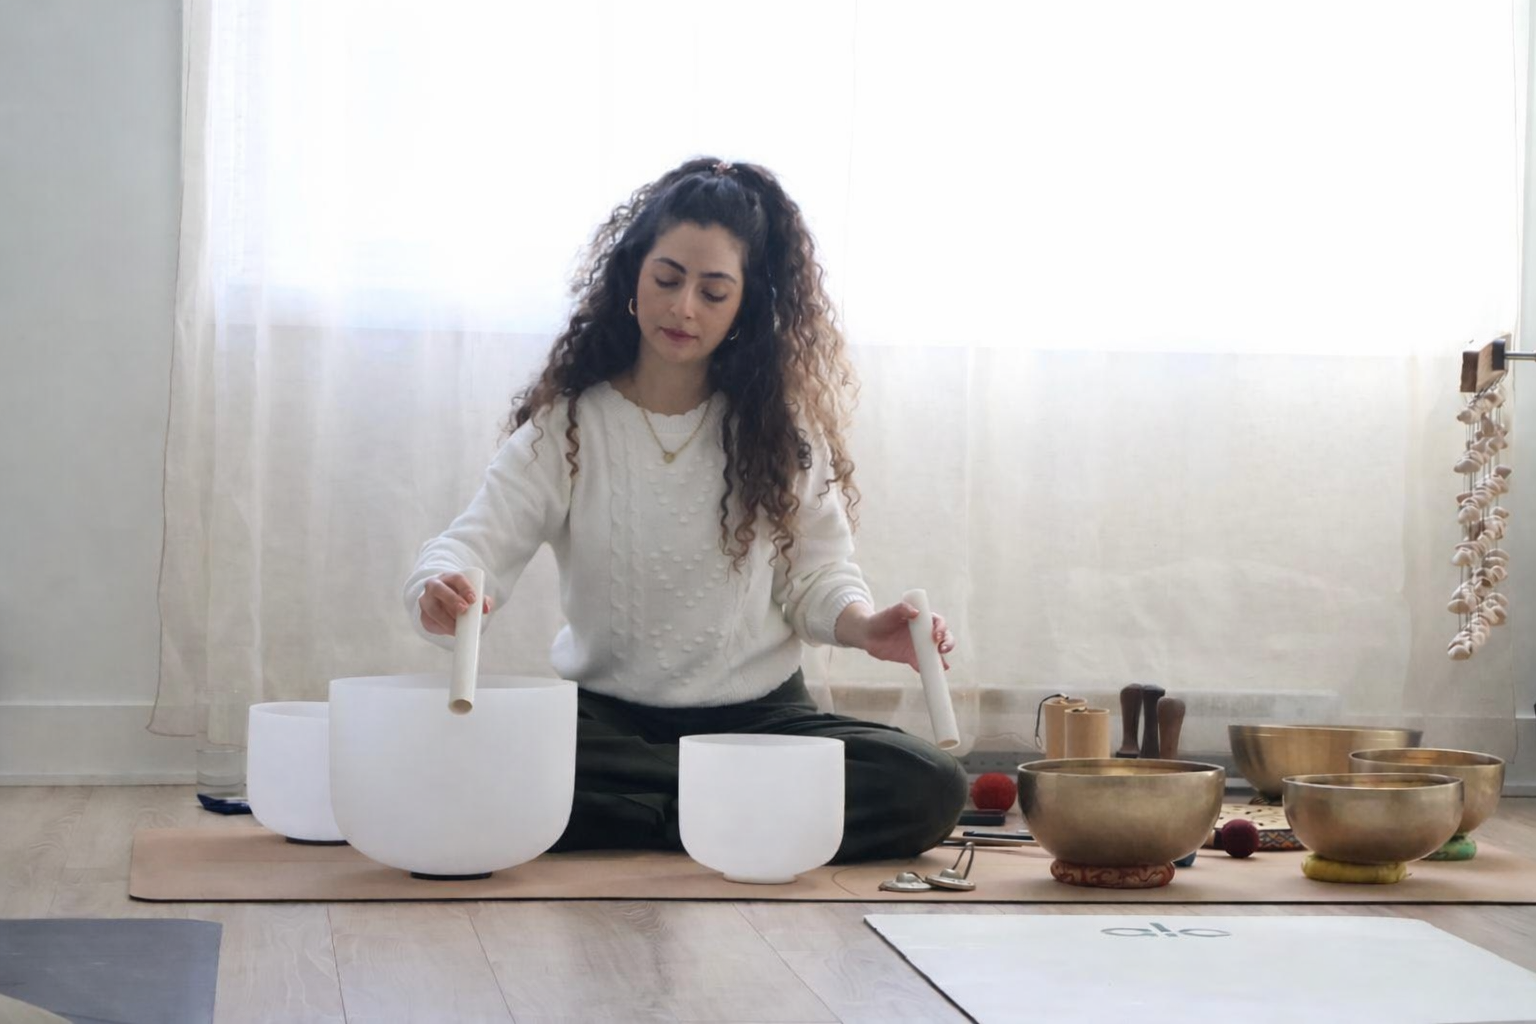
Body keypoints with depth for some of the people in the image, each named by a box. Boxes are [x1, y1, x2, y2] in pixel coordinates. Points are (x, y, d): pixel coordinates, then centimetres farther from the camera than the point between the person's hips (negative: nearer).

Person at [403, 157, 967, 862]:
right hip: (603, 717, -1)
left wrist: (866, 626, -20)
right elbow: (474, 545, -11)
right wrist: (439, 595, -35)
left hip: (757, 717, 1)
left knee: (930, 788, -26)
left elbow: (816, 571, 4)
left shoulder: (781, 424, 3)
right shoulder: (566, 424, 0)